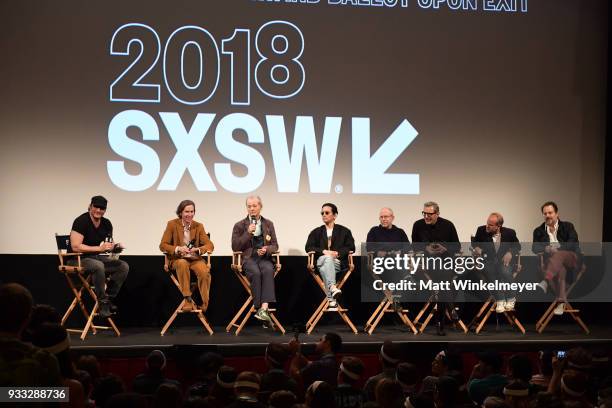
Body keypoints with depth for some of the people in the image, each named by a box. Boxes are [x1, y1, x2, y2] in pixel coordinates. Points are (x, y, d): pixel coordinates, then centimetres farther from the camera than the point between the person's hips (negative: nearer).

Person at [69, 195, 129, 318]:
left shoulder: (106, 224, 6)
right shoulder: (81, 221, -15)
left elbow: (109, 245, 17)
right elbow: (75, 247, -22)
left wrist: (116, 247, -8)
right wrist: (99, 248, -25)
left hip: (96, 257, 7)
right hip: (77, 259, -7)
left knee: (124, 266, -11)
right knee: (98, 266, -38)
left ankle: (109, 298, -7)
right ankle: (103, 302, -24)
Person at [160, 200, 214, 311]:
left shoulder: (198, 226, 6)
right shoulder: (172, 224, 0)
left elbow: (210, 245, 0)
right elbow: (163, 245, -4)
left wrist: (198, 249, -22)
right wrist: (178, 249, -24)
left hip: (195, 259, 2)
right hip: (178, 259, -1)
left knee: (204, 271, -31)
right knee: (182, 264, -37)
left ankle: (204, 302, -17)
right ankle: (187, 299, -33)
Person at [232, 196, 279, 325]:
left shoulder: (268, 224, 20)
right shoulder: (239, 225, 13)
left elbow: (275, 246, 17)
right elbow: (235, 247, 4)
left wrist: (267, 249, -6)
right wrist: (248, 233, -6)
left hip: (264, 258, 1)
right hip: (248, 258, -1)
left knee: (268, 270, -35)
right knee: (255, 272, -37)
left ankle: (264, 308, -47)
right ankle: (261, 308, -37)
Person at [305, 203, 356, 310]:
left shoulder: (344, 231, 20)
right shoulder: (316, 232, 24)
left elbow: (351, 248, 8)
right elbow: (309, 247, 10)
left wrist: (338, 253, -10)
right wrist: (323, 251, -8)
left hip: (338, 262, 0)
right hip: (321, 260, 1)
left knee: (324, 268, -36)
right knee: (328, 258, -38)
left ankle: (331, 299, -51)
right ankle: (333, 288, -60)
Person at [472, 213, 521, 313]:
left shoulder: (509, 232, -8)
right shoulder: (481, 230, -7)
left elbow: (517, 246, 7)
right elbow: (475, 242, 12)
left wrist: (510, 253, -14)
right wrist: (476, 248, -11)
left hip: (505, 260, -1)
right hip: (489, 260, 1)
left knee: (505, 272, -33)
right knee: (491, 271, -32)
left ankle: (511, 299, -7)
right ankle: (500, 300, -18)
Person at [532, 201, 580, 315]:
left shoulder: (567, 226, 13)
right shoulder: (538, 231, 19)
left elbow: (573, 243, -2)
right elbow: (534, 248, 7)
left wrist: (558, 248, -18)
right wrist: (546, 248, -15)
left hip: (570, 258, -1)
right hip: (551, 260, 1)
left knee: (558, 255, -38)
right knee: (560, 269, -36)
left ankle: (545, 282, -60)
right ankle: (562, 302, -46)